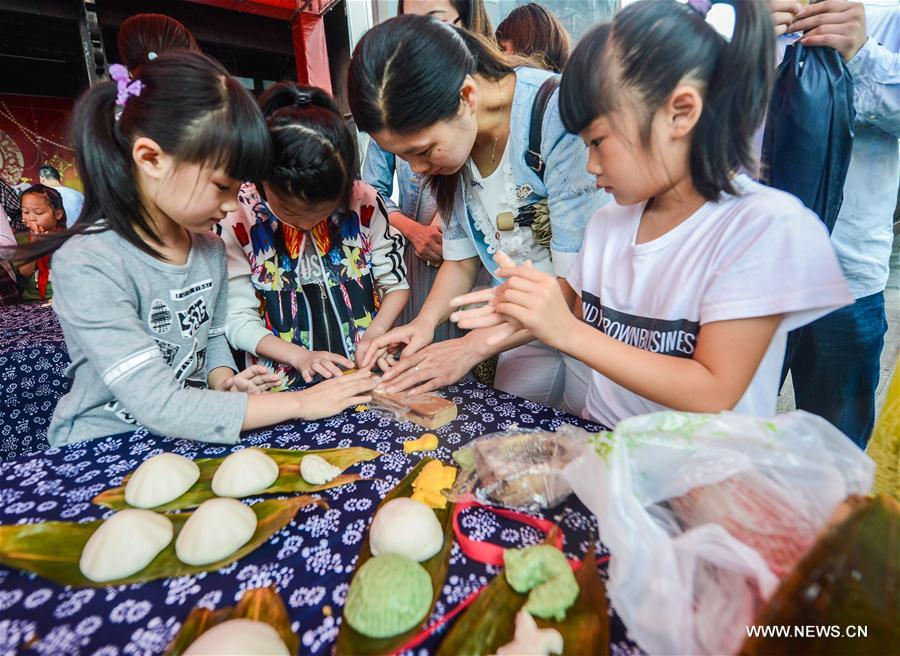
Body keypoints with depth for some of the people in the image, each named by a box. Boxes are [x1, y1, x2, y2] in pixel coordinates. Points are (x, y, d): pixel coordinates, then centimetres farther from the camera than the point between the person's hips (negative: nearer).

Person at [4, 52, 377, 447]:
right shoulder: (87, 264, -20)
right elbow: (159, 406, -26)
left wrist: (224, 380, -7)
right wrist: (301, 403, -25)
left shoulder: (210, 246, 0)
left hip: (193, 437, 6)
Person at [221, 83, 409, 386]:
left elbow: (396, 283, 3)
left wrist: (374, 335, -11)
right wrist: (301, 357, -15)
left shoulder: (364, 202, -6)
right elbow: (237, 318, -4)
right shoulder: (238, 218, -8)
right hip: (283, 386, -1)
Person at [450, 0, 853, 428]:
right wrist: (534, 316, -10)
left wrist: (568, 331, -20)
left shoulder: (765, 226, -13)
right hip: (600, 446, 4)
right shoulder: (608, 221, 3)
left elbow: (714, 395, -17)